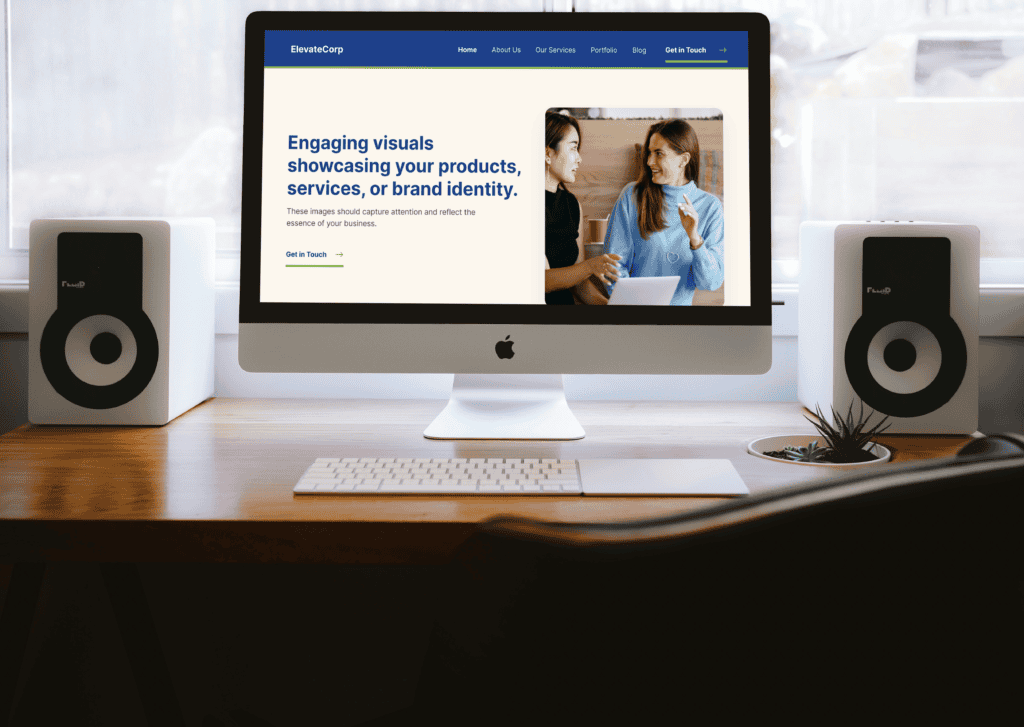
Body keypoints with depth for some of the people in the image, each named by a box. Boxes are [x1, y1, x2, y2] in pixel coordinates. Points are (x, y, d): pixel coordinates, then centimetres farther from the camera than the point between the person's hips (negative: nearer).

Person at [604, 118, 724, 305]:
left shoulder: (710, 207, 4)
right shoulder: (632, 196, 2)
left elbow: (711, 283, -1)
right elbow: (615, 263, 3)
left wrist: (695, 238, -15)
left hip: (680, 304, 1)